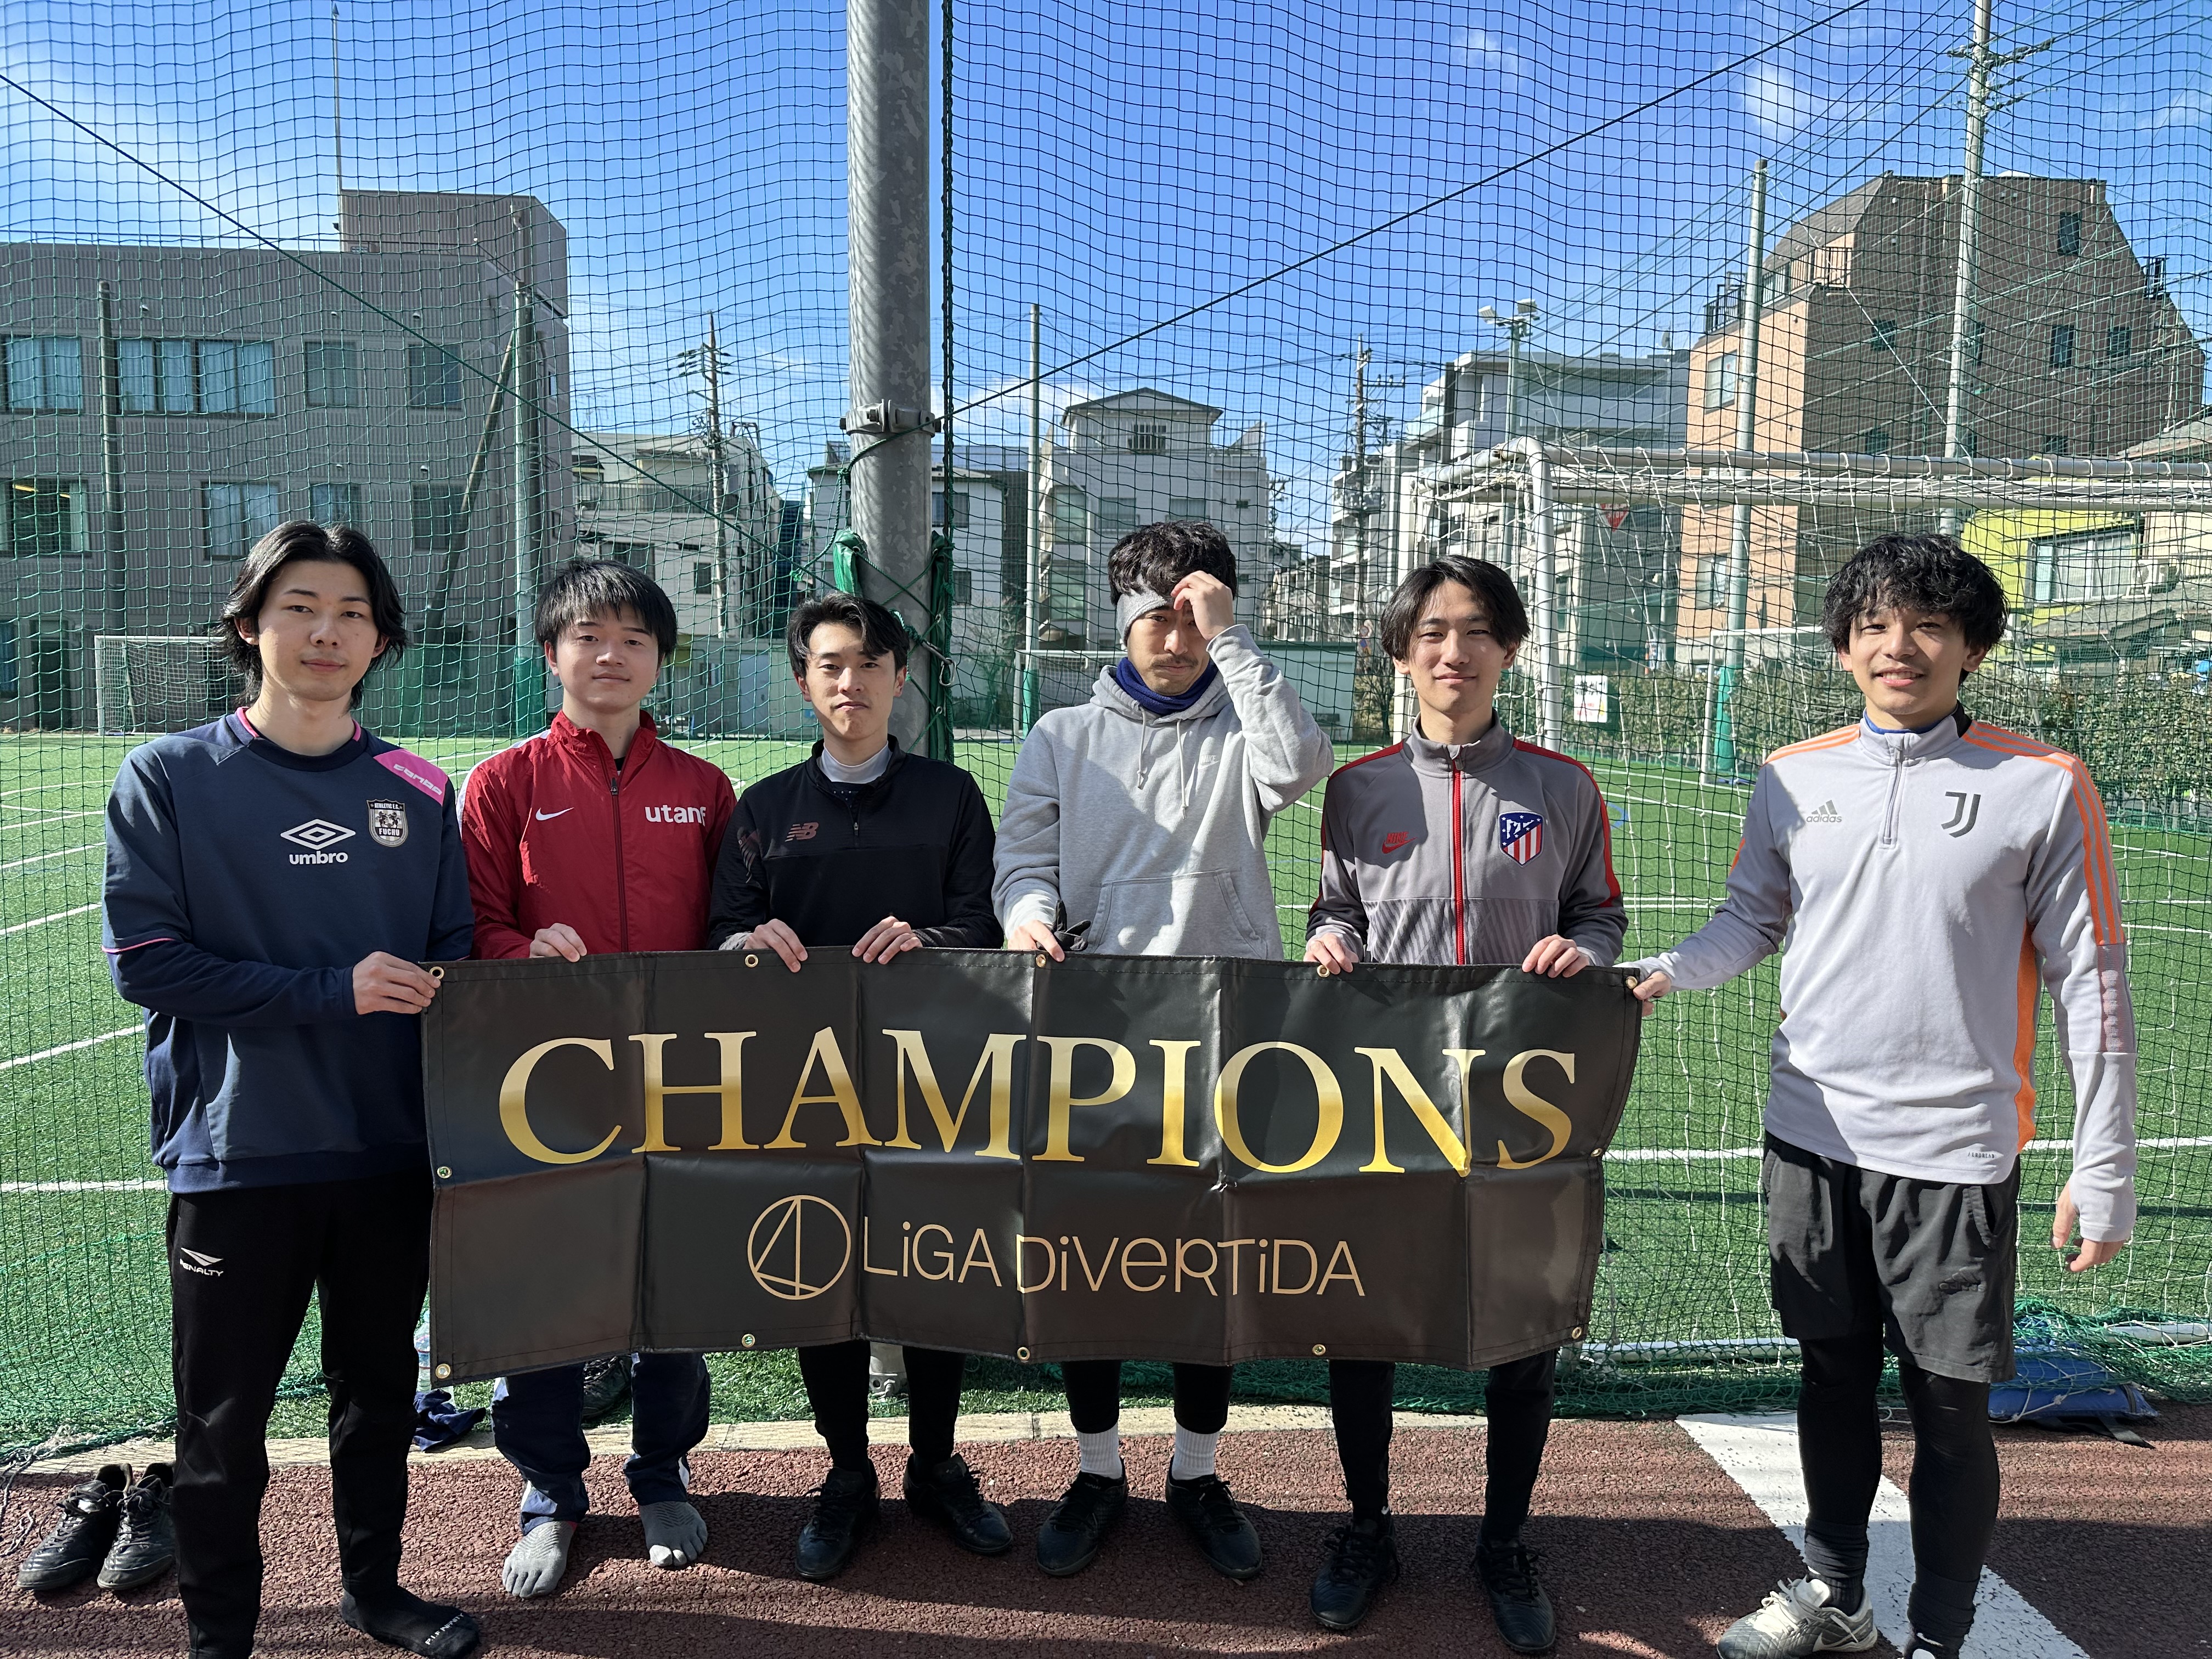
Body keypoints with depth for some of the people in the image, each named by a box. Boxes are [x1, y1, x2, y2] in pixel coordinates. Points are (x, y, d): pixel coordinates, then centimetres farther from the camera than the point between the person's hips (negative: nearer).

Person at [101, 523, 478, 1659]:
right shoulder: (169, 778, -3)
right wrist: (330, 992, -17)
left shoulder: (420, 792, 5)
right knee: (224, 1417, 9)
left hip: (391, 1147, 3)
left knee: (381, 1387, 17)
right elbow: (145, 961, -10)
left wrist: (431, 996, -12)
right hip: (237, 1150, -3)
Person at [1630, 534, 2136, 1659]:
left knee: (1947, 1403, 7)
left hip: (1954, 1149, -3)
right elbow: (1752, 919, 12)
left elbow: (2090, 983, -4)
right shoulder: (1794, 779, 3)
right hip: (1813, 1132, 3)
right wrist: (1660, 975, -8)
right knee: (1832, 1375, 17)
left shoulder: (2045, 789, -6)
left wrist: (2103, 1167, -5)